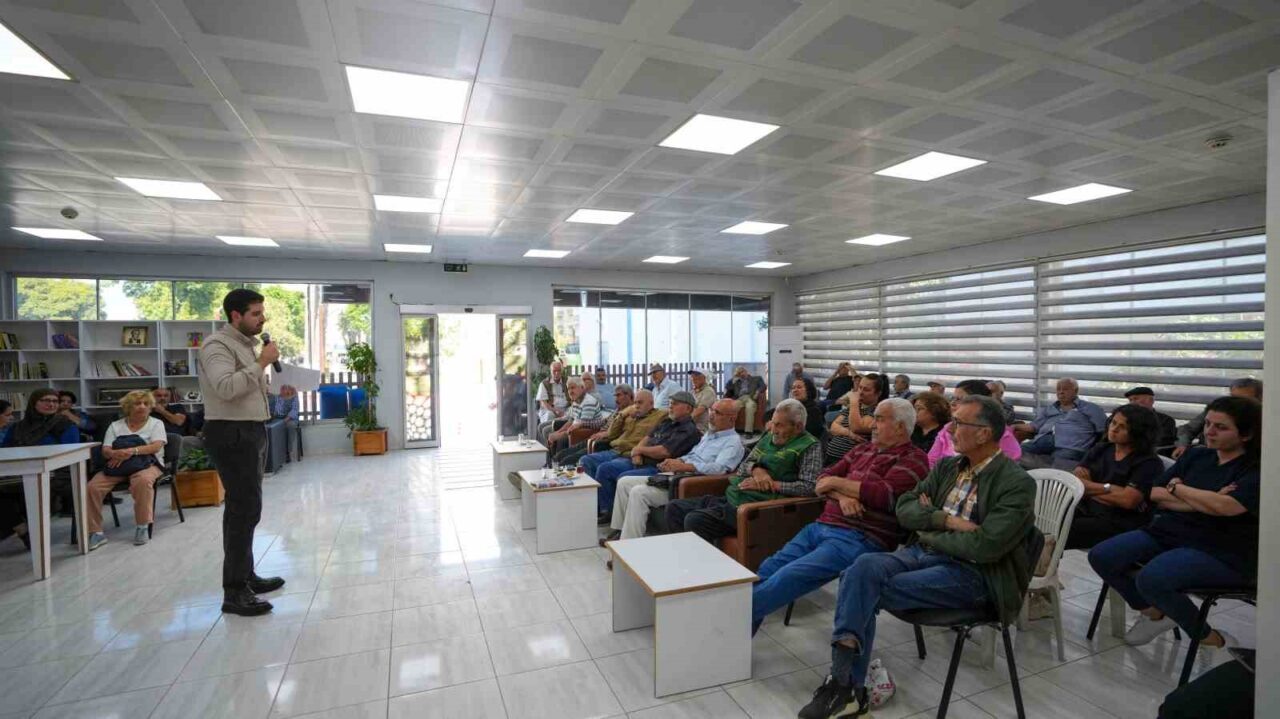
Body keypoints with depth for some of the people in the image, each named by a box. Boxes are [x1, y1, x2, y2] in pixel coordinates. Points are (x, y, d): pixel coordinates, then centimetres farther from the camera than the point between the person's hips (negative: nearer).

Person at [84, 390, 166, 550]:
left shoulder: (156, 423, 10)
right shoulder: (115, 425, 17)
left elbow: (156, 446, -6)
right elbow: (105, 450, 5)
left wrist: (132, 451, -23)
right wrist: (116, 454, -20)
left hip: (146, 464, -3)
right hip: (116, 465, 4)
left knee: (143, 480, -37)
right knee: (93, 487, -23)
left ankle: (142, 526, -25)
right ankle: (95, 532, -12)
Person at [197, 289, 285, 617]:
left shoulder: (248, 343, 16)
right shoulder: (217, 344, -13)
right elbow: (226, 388, -27)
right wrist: (262, 362, -22)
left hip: (252, 431, 10)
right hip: (231, 434, -10)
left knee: (245, 506, 14)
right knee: (245, 508, -11)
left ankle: (246, 576, 25)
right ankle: (234, 592, -5)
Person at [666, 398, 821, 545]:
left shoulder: (809, 447, -5)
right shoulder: (769, 436, 15)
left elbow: (810, 487, -15)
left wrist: (772, 484, -16)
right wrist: (756, 469, -7)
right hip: (730, 497, 8)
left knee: (694, 521, -26)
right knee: (674, 508, 4)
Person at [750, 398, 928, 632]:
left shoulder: (913, 459, 0)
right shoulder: (862, 450, 19)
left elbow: (885, 494, -15)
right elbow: (824, 477, 13)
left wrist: (837, 483, -6)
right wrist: (842, 495, -9)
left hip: (859, 539, -7)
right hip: (821, 526, 7)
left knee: (790, 576, -23)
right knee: (769, 568, -6)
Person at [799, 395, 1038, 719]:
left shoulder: (1017, 483, -7)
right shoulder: (946, 466, 13)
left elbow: (984, 546, -18)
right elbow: (904, 507, 6)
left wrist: (929, 530, -6)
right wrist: (947, 520, -10)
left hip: (970, 573, -6)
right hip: (922, 553, 6)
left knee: (864, 589, -23)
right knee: (864, 567, -26)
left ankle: (847, 686, -9)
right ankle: (844, 684, -24)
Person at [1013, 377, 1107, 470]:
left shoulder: (1090, 409, 23)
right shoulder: (1047, 409, 32)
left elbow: (1105, 430, 13)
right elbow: (1034, 426, 21)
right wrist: (1015, 427, 3)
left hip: (1070, 446, -3)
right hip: (1042, 440, 3)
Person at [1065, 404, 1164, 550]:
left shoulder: (1149, 463, -2)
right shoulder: (1099, 449, 16)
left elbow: (1128, 500, -16)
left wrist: (1089, 488, -3)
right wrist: (1108, 489, -8)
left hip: (1119, 523, -6)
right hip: (1085, 511, 6)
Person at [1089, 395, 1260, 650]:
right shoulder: (1195, 455, 11)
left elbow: (1225, 506, -24)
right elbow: (1155, 496, 6)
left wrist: (1176, 488, -6)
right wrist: (1206, 502, -10)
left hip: (1222, 553, -6)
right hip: (1168, 533, 7)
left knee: (1151, 578, -32)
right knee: (1101, 556, -11)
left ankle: (1212, 640, -4)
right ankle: (1154, 613, 13)